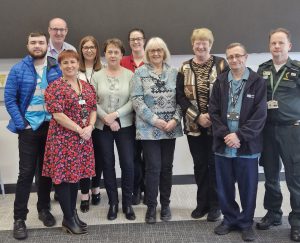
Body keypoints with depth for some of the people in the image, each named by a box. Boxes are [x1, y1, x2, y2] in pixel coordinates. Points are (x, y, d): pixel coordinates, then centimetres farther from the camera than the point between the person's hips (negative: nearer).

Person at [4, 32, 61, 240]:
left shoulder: (56, 69, 5)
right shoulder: (18, 70, -3)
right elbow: (9, 99, -5)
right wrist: (22, 124, -10)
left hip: (51, 127, 3)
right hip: (29, 127, -2)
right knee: (26, 172, -1)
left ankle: (44, 209, 29)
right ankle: (19, 218, 9)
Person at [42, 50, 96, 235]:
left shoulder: (87, 86, 11)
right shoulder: (55, 87, -8)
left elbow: (93, 109, 11)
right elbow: (57, 114, -16)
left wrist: (90, 127, -7)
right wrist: (79, 129, -16)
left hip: (83, 139, 6)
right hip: (63, 138, -6)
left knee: (76, 174, 12)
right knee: (64, 175, 0)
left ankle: (73, 213, 25)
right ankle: (68, 219, 12)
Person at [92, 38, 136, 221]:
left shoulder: (129, 75, -1)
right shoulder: (97, 76, 2)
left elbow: (133, 101, -7)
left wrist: (115, 115, -16)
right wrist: (106, 118, -13)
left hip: (125, 125, -1)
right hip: (103, 126, 1)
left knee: (128, 164, -1)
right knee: (108, 164, 8)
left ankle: (127, 203, 17)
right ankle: (113, 203, 22)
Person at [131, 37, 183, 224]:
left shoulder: (173, 73, 8)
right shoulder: (140, 73, 0)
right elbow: (136, 99, -7)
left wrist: (175, 120, -9)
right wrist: (155, 120, -14)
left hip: (170, 128, 3)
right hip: (149, 128, -3)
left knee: (167, 167, 10)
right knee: (153, 167, -3)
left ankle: (165, 204, 25)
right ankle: (151, 206, 13)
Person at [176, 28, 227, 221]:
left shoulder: (221, 64, 0)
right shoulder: (185, 68, 6)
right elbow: (180, 96, 0)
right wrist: (198, 116, -11)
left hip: (217, 124, -2)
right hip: (194, 125, 2)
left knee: (215, 164, 3)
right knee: (200, 164, 10)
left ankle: (215, 205, 17)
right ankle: (202, 203, 24)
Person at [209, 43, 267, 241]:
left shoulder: (258, 82, -2)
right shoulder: (220, 81, 8)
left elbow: (260, 114, -8)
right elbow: (213, 111, 1)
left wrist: (239, 135, -15)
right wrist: (225, 134, -12)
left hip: (247, 144, -2)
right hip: (223, 144, 3)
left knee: (248, 187, 8)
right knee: (224, 187, 11)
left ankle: (246, 223, 25)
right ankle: (230, 219, 29)